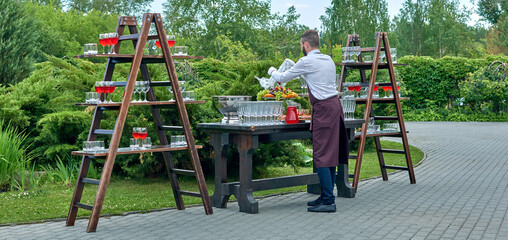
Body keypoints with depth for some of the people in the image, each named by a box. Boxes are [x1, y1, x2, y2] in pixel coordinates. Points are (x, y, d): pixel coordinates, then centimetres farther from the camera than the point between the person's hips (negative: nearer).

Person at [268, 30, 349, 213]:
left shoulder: (307, 62, -6)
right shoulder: (328, 60, 16)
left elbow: (283, 78, 6)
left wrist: (273, 72, 26)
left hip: (324, 109, -8)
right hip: (335, 105, 9)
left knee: (321, 155, -8)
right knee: (330, 154, 11)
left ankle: (328, 201, -11)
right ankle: (326, 196, 18)